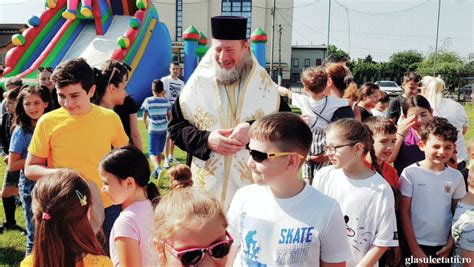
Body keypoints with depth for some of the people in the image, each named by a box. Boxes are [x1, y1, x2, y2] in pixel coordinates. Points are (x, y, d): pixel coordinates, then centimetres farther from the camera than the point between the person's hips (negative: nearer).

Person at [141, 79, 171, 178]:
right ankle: (157, 171, 24)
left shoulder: (148, 101, -5)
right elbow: (169, 116, 6)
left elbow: (145, 117, 4)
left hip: (153, 130, -3)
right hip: (164, 129, 3)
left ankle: (158, 169, -29)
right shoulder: (166, 101, 1)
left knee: (153, 153, -4)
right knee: (159, 152, 17)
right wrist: (170, 126, 24)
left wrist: (147, 126, 22)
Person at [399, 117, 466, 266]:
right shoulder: (410, 173, -11)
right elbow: (404, 212, -9)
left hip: (443, 247, 3)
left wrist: (451, 244, 0)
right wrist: (414, 248, -9)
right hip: (416, 244, -3)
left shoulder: (456, 176, 0)